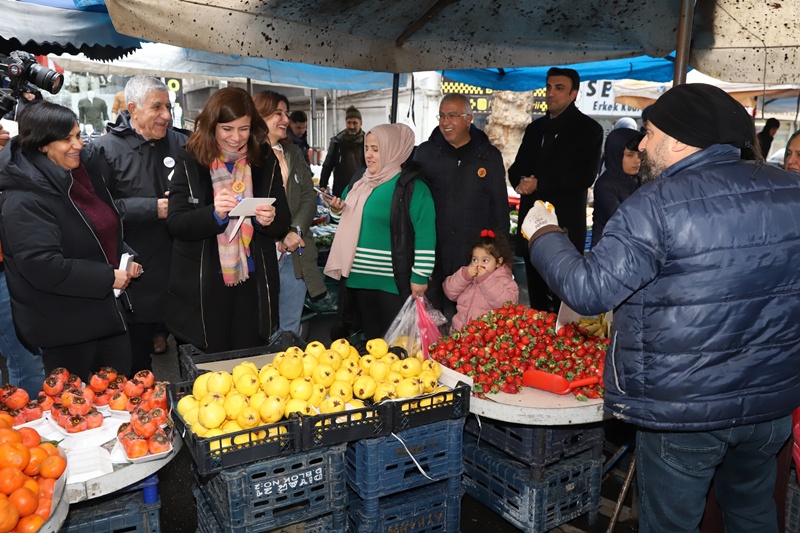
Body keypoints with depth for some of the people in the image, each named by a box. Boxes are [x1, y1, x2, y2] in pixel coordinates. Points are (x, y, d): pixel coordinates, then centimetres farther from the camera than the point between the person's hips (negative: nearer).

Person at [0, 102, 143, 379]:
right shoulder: (23, 200, -21)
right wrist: (108, 278, -21)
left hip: (105, 308, 8)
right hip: (62, 325, -7)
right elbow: (43, 266, -27)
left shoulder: (83, 172, 6)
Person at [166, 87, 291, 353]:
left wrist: (270, 219, -19)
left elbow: (283, 222, 3)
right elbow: (175, 223, -9)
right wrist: (213, 213, -27)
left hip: (253, 283, 2)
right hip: (202, 286, -1)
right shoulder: (190, 159, -4)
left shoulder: (265, 160, 1)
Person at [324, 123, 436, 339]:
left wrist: (420, 276, -17)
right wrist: (337, 211, 4)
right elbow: (349, 222, 26)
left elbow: (425, 234, -15)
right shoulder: (360, 183, 11)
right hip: (360, 278, 7)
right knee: (370, 338, 19)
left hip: (393, 282, -7)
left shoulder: (411, 186, -11)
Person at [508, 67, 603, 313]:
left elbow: (585, 176, -13)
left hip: (566, 224, -5)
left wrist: (540, 185, -16)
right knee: (536, 289, 12)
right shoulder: (535, 127, 16)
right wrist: (521, 181, -9)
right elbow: (517, 167, 15)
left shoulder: (589, 129, -2)